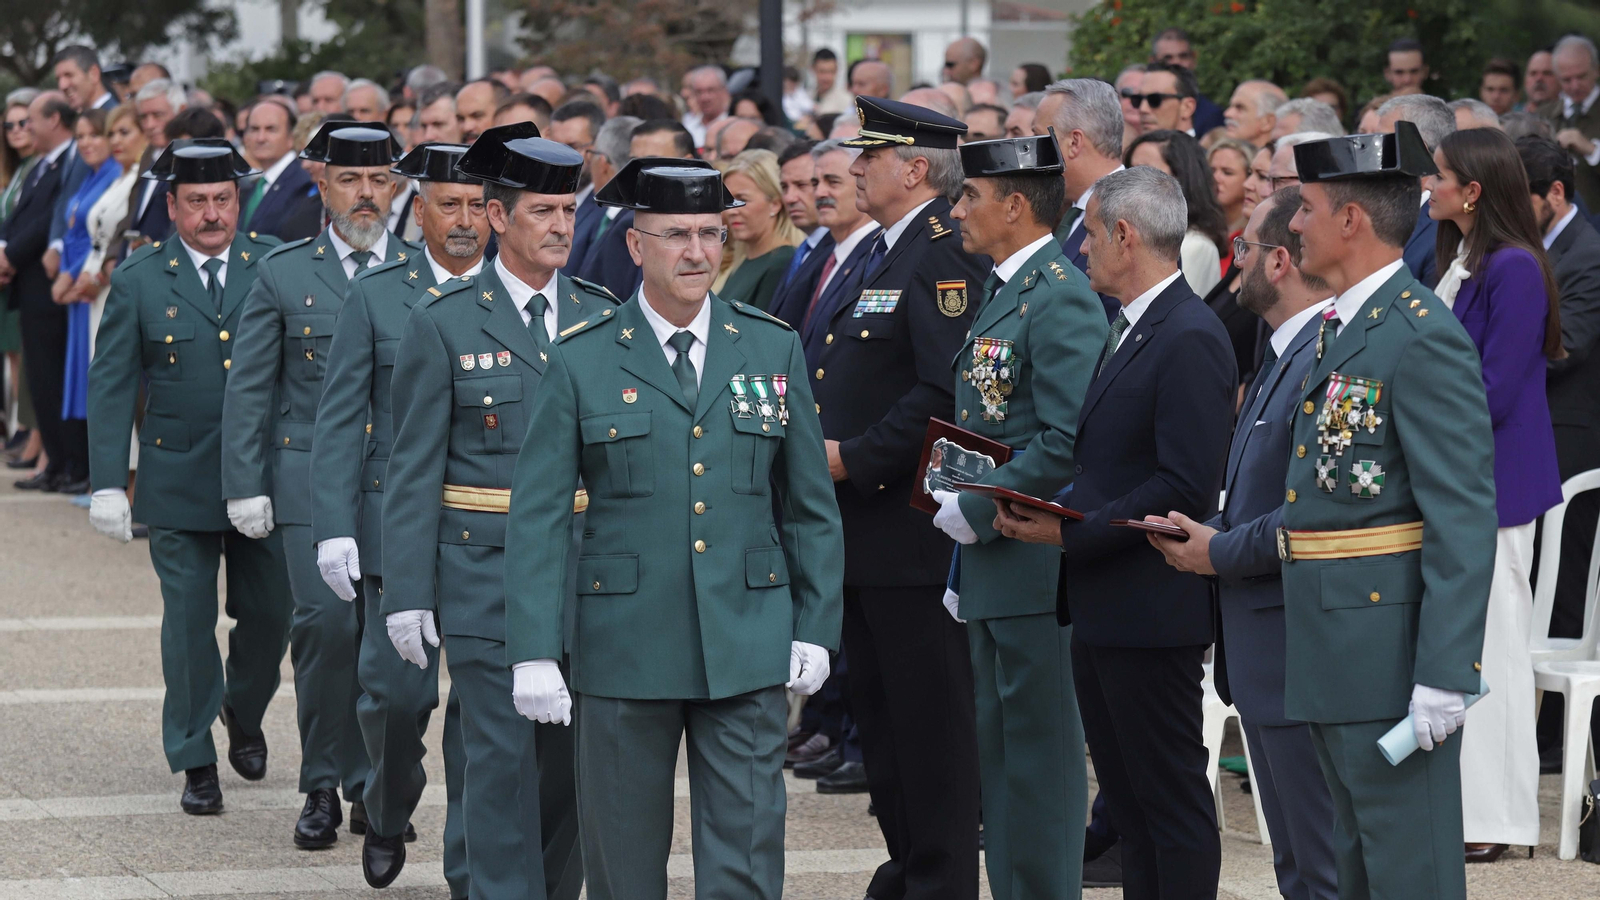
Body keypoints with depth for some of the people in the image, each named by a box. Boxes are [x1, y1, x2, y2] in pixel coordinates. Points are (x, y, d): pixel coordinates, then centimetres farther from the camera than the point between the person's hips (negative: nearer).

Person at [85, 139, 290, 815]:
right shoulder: (139, 279, -1)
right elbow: (111, 385, -1)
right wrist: (108, 483, -7)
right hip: (178, 481, -1)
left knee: (269, 615, 5)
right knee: (189, 624, 1)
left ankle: (243, 716, 34)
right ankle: (195, 763, 12)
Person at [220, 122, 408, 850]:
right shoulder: (284, 275, 6)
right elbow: (249, 389, 7)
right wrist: (245, 486, 0)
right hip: (311, 479, -1)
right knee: (327, 621, -13)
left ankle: (372, 788, 12)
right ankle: (322, 786, 0)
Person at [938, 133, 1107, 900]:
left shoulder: (1062, 299, -15)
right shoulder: (999, 293, 16)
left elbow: (1069, 443, -23)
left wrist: (975, 511, -16)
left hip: (1036, 569, -10)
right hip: (991, 570, 10)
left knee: (1040, 755, -5)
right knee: (999, 748, 14)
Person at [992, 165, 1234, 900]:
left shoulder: (1190, 341, -16)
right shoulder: (1128, 331, 16)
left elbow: (1185, 486, -23)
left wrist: (1072, 532, -20)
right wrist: (1041, 507, 5)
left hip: (1151, 611, -10)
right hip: (1101, 610, 10)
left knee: (1172, 800, -4)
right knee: (1129, 801, 14)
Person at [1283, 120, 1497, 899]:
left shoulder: (1423, 337, -17)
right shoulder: (1339, 330, 14)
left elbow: (1462, 519, -20)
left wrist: (1444, 674, -23)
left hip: (1392, 645, -10)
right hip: (1334, 657, 10)